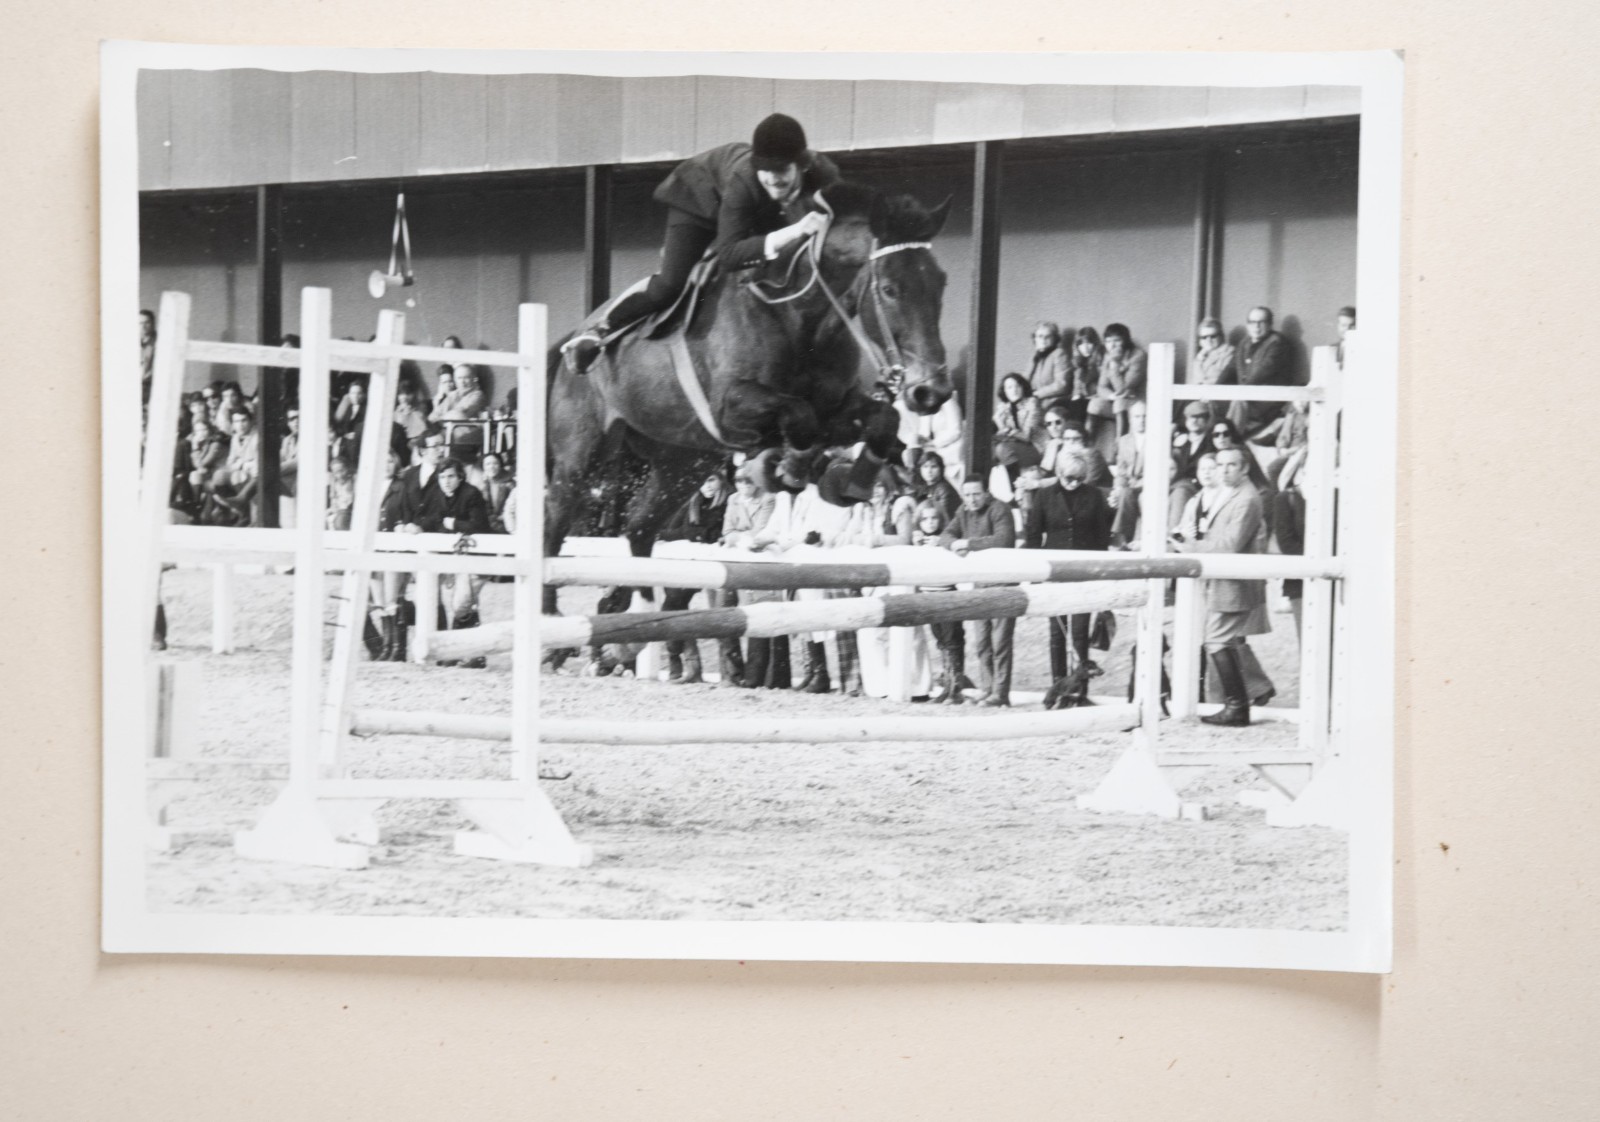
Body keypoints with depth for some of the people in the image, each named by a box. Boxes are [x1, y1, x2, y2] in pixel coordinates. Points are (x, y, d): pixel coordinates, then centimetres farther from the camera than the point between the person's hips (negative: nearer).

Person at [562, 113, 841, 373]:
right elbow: (729, 254, -49)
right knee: (671, 284, -19)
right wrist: (793, 232, -62)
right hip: (702, 193, -5)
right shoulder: (743, 180, -45)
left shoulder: (823, 173, -36)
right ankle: (597, 330, 2)